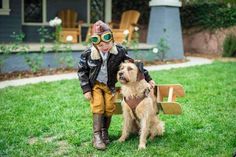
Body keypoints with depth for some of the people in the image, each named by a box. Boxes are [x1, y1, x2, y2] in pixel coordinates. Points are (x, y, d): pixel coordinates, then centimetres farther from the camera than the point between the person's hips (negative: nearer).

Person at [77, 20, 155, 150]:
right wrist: (86, 89, -13)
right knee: (98, 107, -13)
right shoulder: (88, 54, -22)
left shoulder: (119, 51, -19)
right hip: (94, 84, -2)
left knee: (109, 108, 0)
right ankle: (97, 136, -6)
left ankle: (105, 132, 20)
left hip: (110, 85, 2)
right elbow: (82, 71, -8)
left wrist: (147, 78, -7)